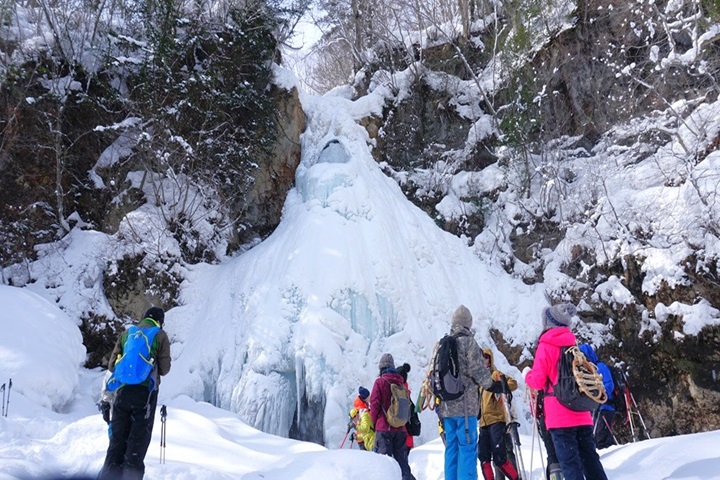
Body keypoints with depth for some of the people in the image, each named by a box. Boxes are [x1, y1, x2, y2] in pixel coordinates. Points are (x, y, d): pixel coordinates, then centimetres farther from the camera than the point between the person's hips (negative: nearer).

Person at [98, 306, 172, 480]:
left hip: (123, 391, 4)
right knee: (138, 440, 2)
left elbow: (112, 365, 12)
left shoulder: (126, 334, 13)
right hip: (146, 392, -3)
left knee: (117, 440, 11)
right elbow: (164, 369, 1)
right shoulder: (160, 335, 3)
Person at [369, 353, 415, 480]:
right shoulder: (401, 382, 7)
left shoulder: (380, 381, -8)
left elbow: (374, 404, -8)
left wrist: (374, 422, 5)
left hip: (384, 427, -5)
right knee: (401, 457, 13)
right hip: (400, 428, 5)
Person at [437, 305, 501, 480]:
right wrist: (492, 385, 6)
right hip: (465, 405, -6)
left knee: (451, 447, 11)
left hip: (446, 405, 6)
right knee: (467, 446, -3)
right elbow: (478, 370, -10)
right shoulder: (468, 342, -7)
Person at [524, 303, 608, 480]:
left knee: (569, 462, -5)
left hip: (560, 416, -7)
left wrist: (527, 374, 10)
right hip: (582, 414, 7)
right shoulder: (574, 344, 12)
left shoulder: (546, 345, -7)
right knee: (590, 458, 12)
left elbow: (538, 381, -9)